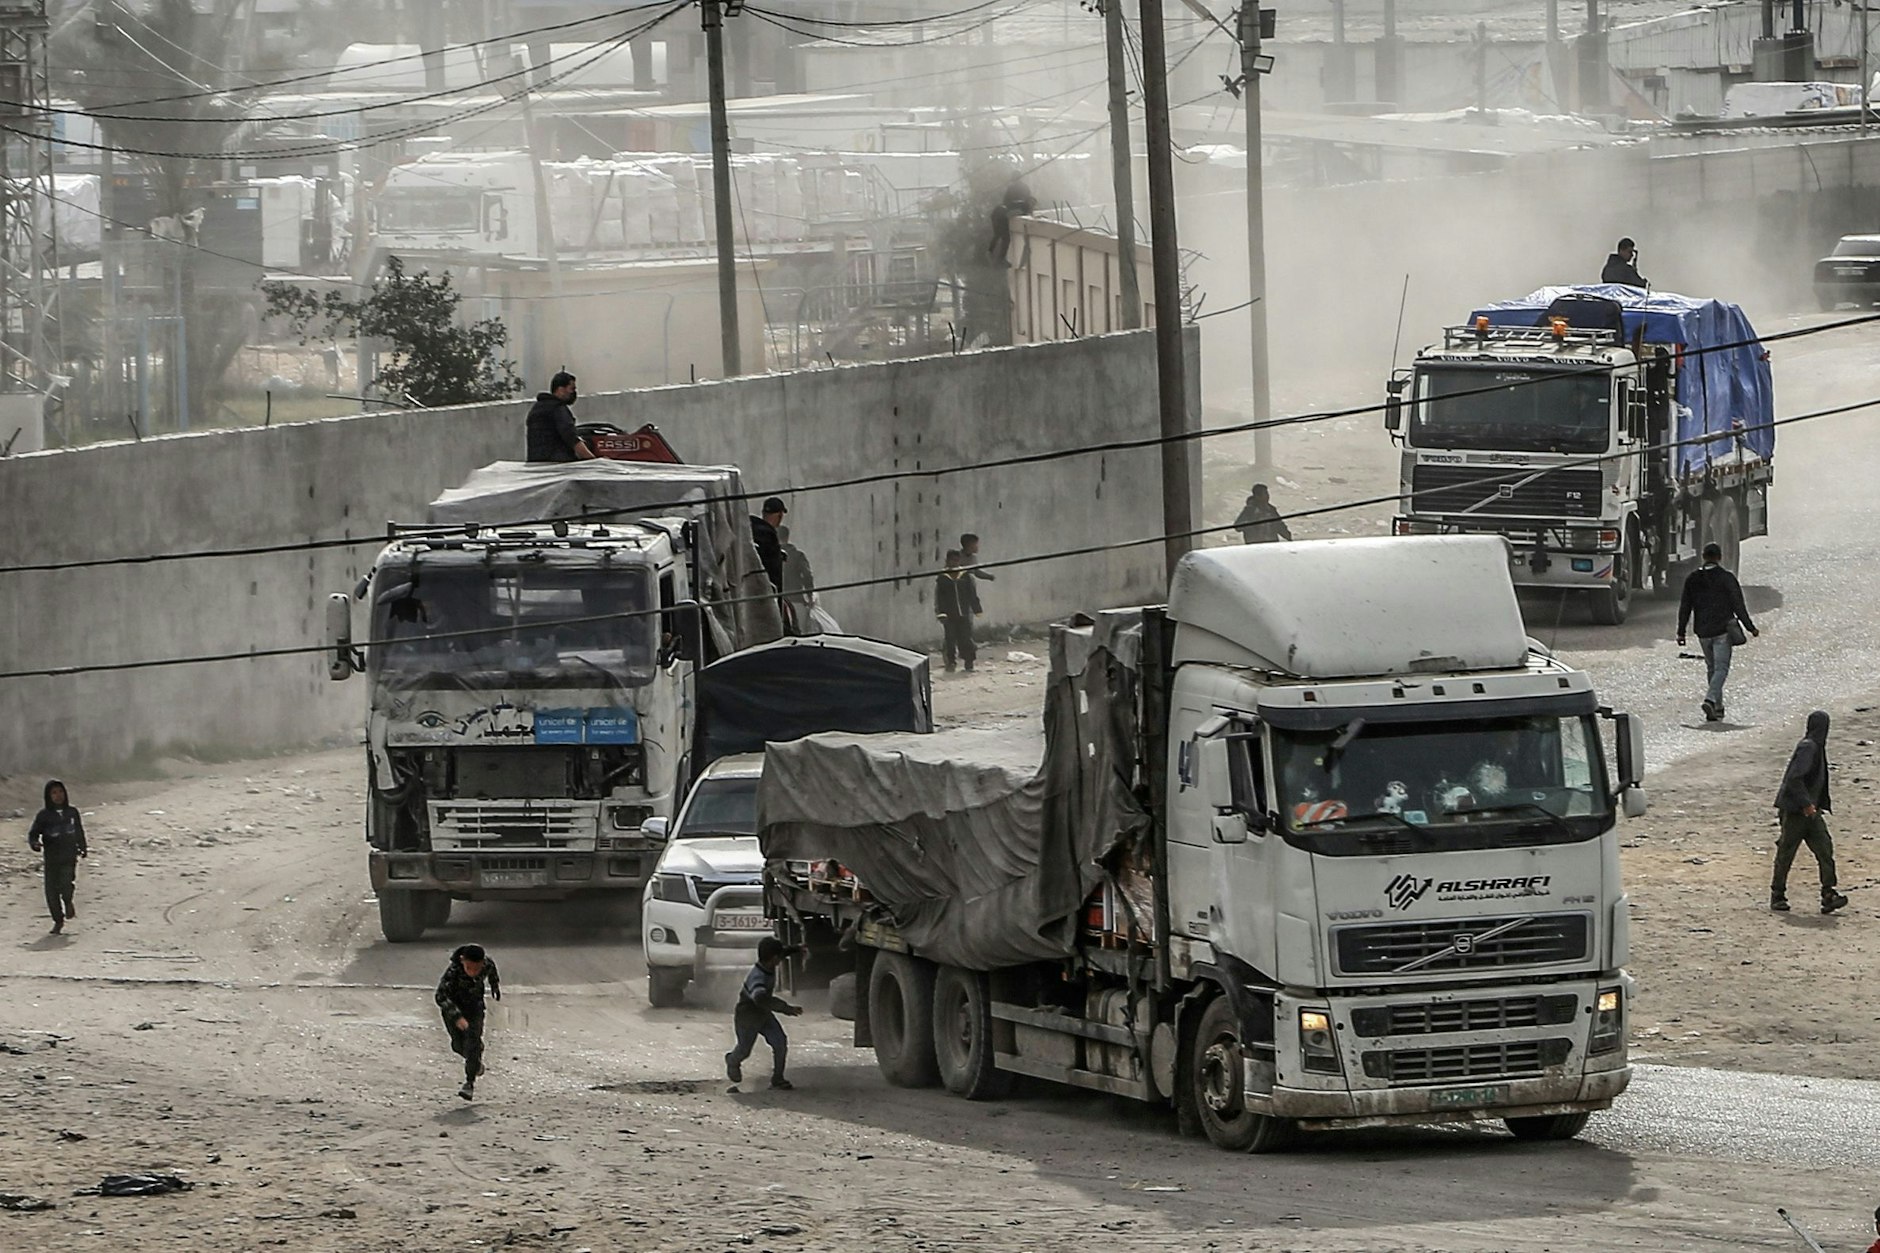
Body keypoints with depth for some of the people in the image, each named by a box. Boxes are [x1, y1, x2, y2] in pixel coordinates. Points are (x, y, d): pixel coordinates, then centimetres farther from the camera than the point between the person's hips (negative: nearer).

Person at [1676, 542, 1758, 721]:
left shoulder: (1693, 579, 5)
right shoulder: (1726, 578, -7)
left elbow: (1684, 607, 8)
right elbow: (1738, 605, -7)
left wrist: (1681, 632, 13)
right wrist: (1749, 626, 1)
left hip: (1702, 631, 4)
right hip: (1723, 630, -4)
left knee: (1711, 668, 15)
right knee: (1721, 668, -5)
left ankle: (1717, 708, 16)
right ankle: (1711, 699, -27)